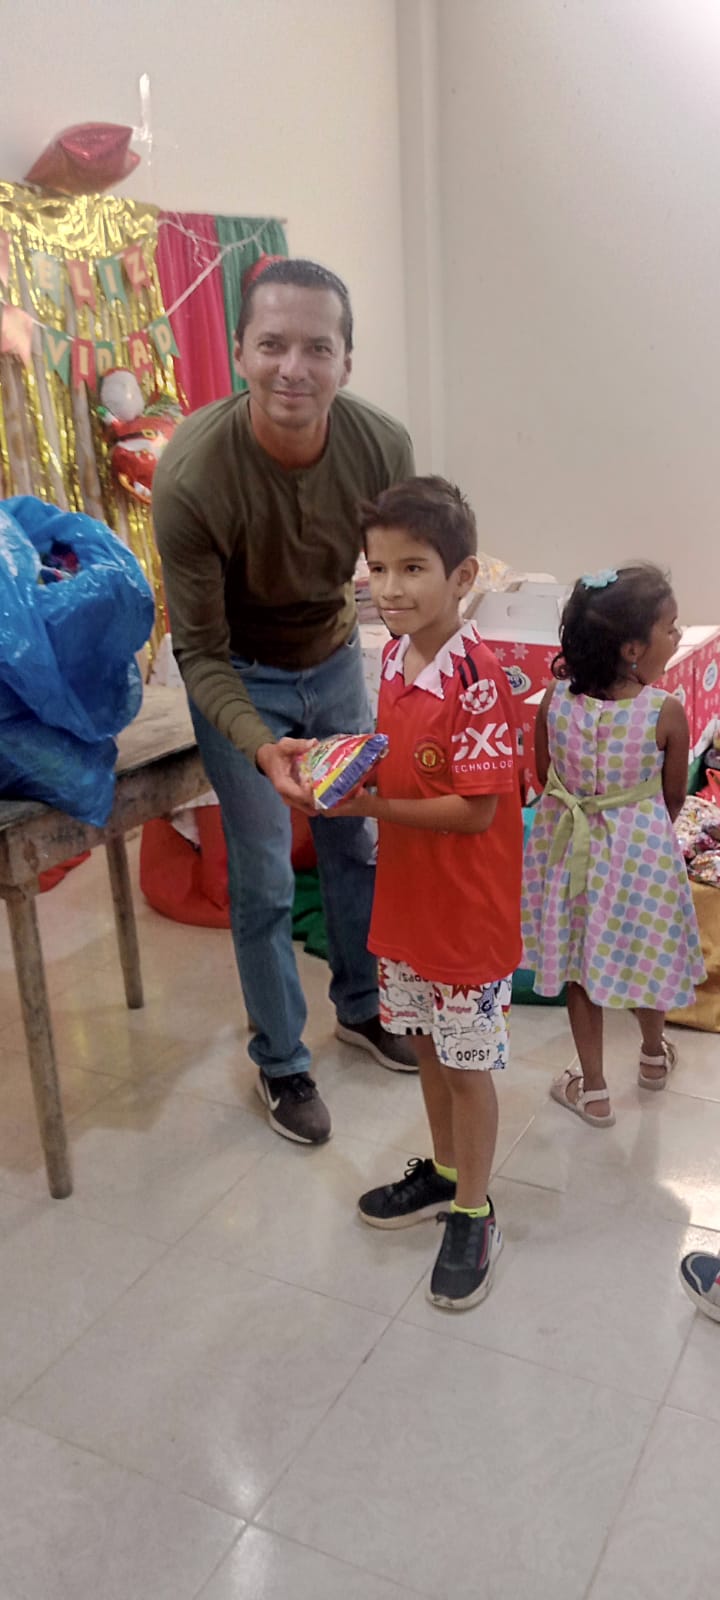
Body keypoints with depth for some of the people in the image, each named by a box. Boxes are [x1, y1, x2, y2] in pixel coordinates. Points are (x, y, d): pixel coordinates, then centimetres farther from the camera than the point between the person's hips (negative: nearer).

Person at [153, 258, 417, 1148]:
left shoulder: (382, 447, -20)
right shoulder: (191, 475, -31)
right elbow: (201, 653, -23)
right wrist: (261, 746, -39)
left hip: (334, 658, 4)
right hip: (239, 680, -3)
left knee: (355, 845, 15)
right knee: (263, 881, 1)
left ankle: (361, 1007, 40)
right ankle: (280, 1063, 23)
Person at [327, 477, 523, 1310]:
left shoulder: (476, 678, -24)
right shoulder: (392, 656, 0)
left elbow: (478, 809, -25)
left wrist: (373, 806, -24)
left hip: (468, 908, -7)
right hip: (406, 895, 7)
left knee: (468, 1065, 10)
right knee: (426, 1045, 23)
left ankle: (472, 1217, 30)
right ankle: (443, 1170, 46)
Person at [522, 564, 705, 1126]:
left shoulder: (555, 700, -14)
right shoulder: (666, 712, -21)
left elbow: (544, 775, 0)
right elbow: (674, 797, -7)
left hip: (571, 844, 2)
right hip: (641, 850, -2)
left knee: (581, 965, 16)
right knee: (645, 954, 22)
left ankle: (593, 1090, 29)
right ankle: (654, 1055, 48)